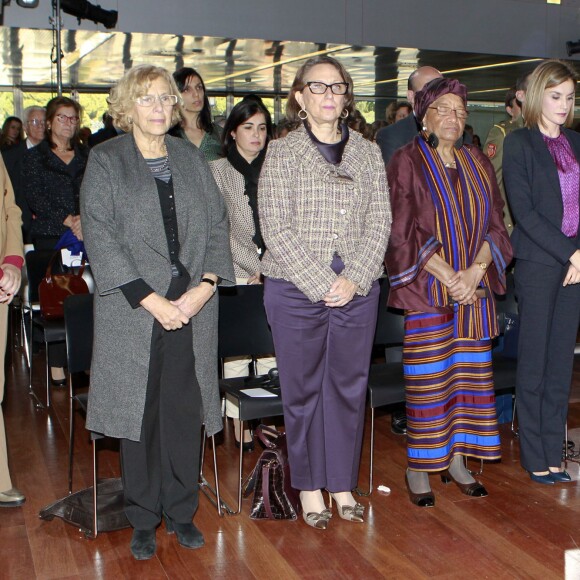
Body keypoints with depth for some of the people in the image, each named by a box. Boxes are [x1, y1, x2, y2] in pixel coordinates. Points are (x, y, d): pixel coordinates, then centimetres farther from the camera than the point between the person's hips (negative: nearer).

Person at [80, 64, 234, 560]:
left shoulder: (191, 158, 13)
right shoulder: (105, 161, 1)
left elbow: (217, 226, 8)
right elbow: (100, 239, -7)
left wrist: (204, 287, -8)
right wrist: (152, 301, -14)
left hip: (192, 305, 3)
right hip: (133, 309, -2)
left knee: (186, 411, 6)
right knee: (140, 413, 4)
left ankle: (181, 513, 22)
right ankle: (144, 521, 19)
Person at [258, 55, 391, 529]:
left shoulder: (368, 153, 9)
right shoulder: (282, 153, -1)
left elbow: (380, 223, 4)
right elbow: (276, 230, -8)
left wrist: (355, 279, -10)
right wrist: (322, 284, -14)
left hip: (358, 291, 3)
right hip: (296, 290, -3)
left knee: (350, 387, 9)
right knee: (303, 389, 6)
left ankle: (342, 483, 24)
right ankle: (309, 485, 22)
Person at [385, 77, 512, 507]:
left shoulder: (478, 163, 12)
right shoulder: (407, 163, -3)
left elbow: (495, 224, 9)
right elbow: (403, 231, -10)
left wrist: (475, 270, -9)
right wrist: (449, 277, -16)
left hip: (476, 291, 5)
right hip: (426, 291, -5)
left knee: (470, 374, 7)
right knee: (427, 380, -2)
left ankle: (456, 459, 20)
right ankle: (419, 468, 10)